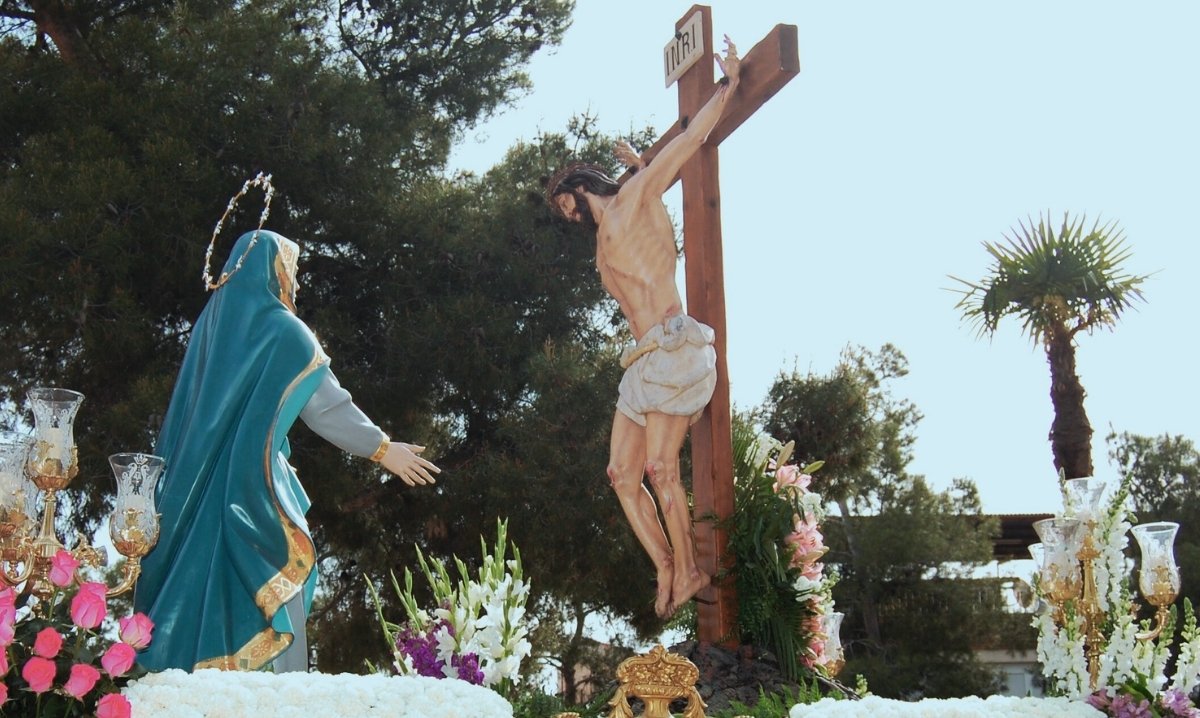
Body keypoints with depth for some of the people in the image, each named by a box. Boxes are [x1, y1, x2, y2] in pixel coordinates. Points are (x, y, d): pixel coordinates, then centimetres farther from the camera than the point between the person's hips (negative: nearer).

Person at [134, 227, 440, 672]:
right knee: (276, 597, -2)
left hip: (203, 484, 7)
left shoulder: (212, 322, 11)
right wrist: (382, 448, -1)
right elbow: (327, 405, -9)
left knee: (207, 586, 10)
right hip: (254, 483, -7)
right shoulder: (281, 330, -9)